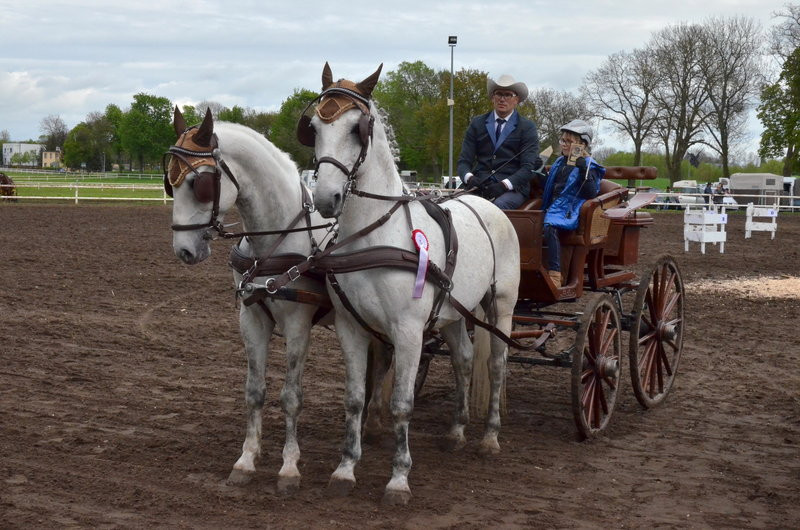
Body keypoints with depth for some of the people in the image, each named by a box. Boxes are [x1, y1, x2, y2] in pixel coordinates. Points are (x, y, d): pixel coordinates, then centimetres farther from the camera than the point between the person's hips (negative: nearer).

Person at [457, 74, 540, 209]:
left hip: (512, 188, -2)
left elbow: (528, 167, -2)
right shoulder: (477, 123, 16)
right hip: (479, 186, 2)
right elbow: (464, 160, 11)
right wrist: (470, 178, -13)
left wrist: (504, 185, -19)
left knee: (498, 206, -36)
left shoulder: (527, 127, 8)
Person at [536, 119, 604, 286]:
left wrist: (583, 168, -19)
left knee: (549, 226, -37)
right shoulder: (559, 162, 24)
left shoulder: (589, 166, 2)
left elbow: (591, 193, -12)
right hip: (552, 209, 7)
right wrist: (539, 174, 19)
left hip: (569, 212, -7)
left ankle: (555, 276, -42)